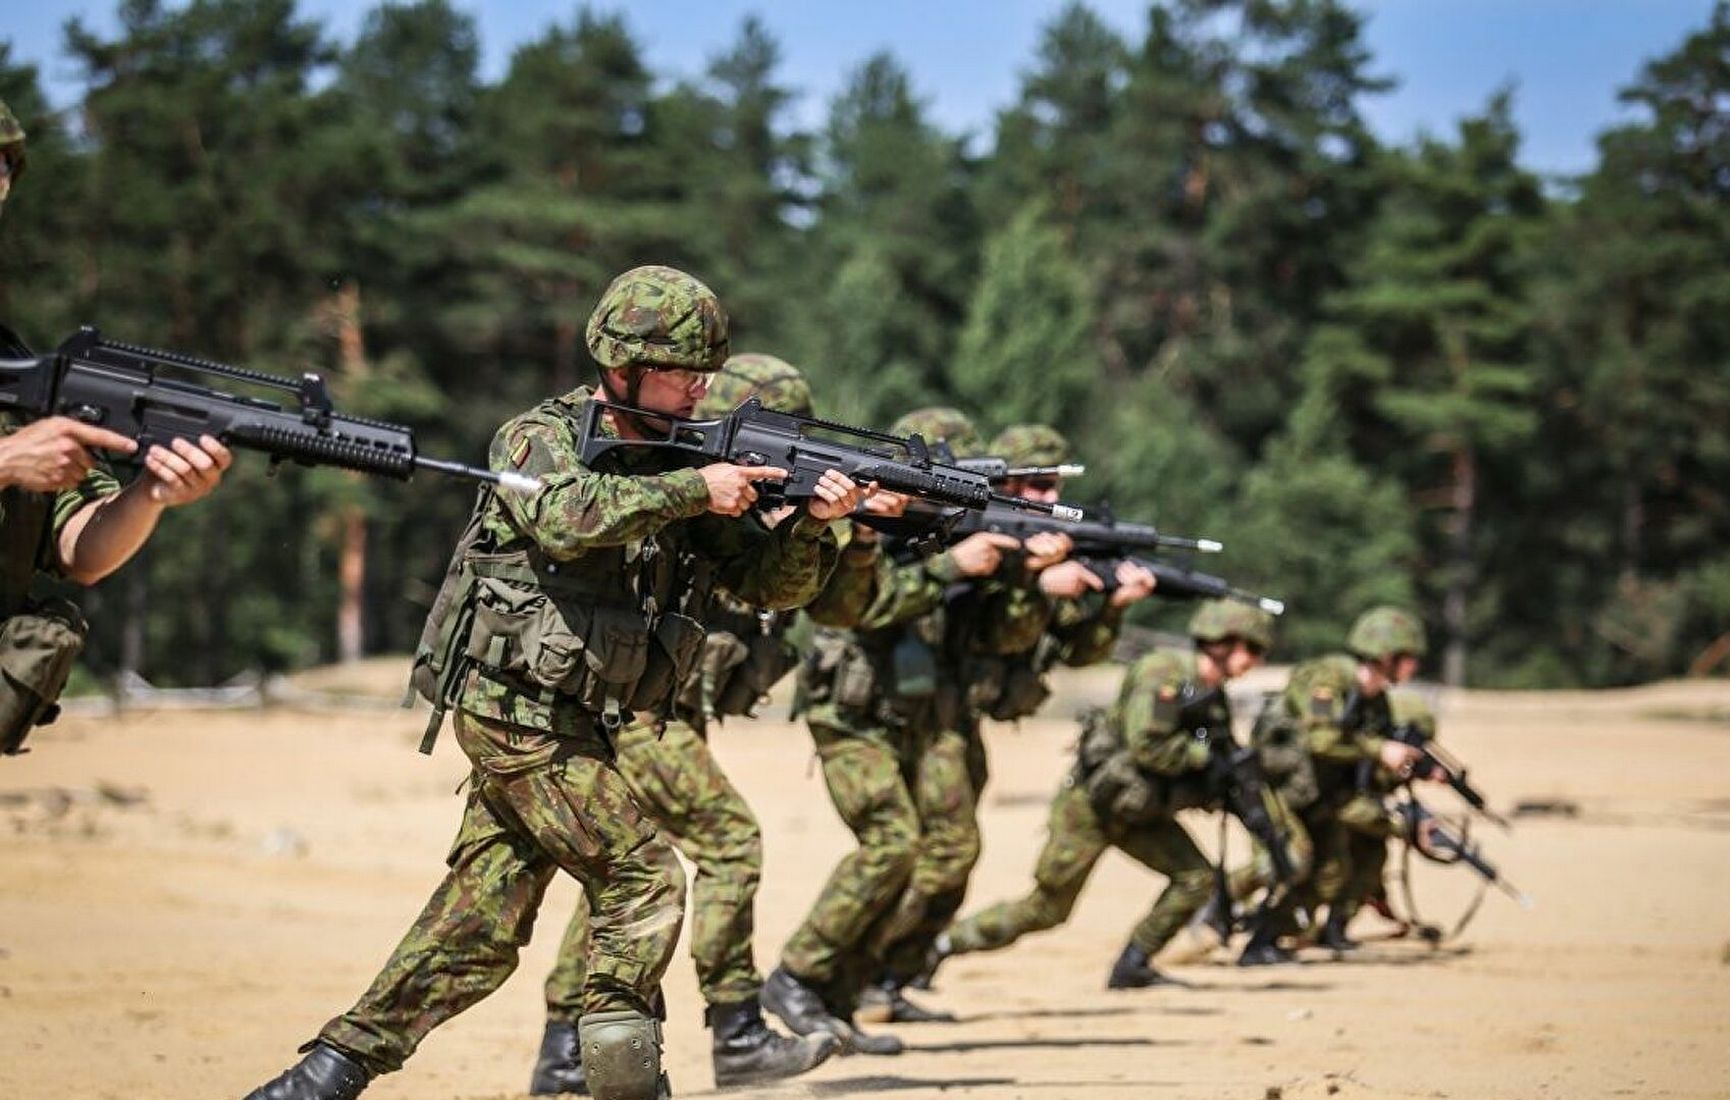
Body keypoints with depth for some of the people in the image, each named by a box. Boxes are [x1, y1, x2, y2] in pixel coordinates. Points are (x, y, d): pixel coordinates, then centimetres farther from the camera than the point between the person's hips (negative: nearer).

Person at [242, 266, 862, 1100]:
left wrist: (813, 526, -12)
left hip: (569, 727, 7)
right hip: (517, 712, -7)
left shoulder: (678, 463, 10)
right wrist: (692, 491, -30)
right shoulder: (541, 436, -9)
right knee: (643, 879, -9)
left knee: (481, 922, 6)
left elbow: (769, 582, 8)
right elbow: (566, 516, -33)